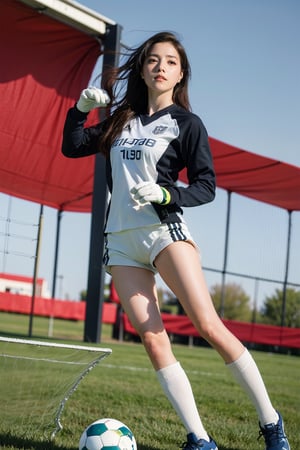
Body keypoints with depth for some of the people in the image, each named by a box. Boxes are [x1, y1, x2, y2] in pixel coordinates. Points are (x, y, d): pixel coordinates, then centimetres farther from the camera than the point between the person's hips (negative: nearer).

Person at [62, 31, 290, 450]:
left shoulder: (186, 123, 4)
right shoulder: (122, 119, 17)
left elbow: (206, 186, -1)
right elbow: (72, 147, 22)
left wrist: (165, 194, -18)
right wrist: (82, 108, 6)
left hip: (163, 231, -4)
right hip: (120, 239, 4)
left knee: (208, 324, -17)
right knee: (152, 338, -7)